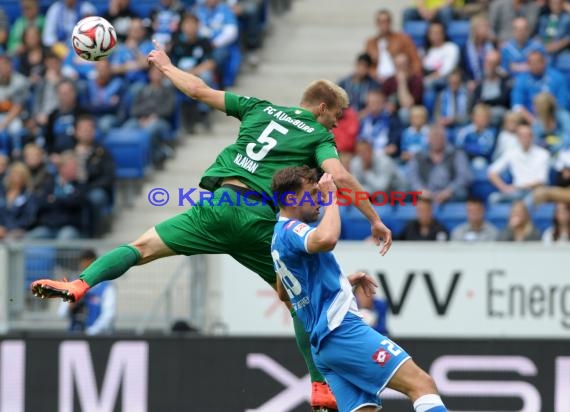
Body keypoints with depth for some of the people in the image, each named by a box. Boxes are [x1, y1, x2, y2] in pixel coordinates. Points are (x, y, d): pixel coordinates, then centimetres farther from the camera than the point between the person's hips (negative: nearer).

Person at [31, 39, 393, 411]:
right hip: (261, 222, -2)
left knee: (143, 247, 2)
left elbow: (199, 90, 21)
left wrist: (165, 65, 37)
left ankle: (79, 286, -22)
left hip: (220, 204, 2)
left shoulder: (260, 109, 20)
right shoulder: (319, 135, 10)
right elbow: (340, 176, -7)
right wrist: (375, 220, -3)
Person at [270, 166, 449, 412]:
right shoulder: (291, 230, -10)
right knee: (422, 384, -16)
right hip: (342, 330, -11)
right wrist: (332, 197, -16)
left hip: (322, 344, 11)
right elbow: (326, 239, -34)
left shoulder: (279, 238, 23)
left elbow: (283, 293, 38)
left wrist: (344, 281, 34)